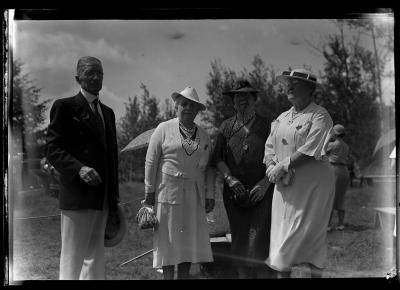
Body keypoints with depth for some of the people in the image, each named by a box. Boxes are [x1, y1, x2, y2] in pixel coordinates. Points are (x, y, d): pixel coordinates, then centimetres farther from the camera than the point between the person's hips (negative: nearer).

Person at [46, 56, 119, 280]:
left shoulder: (108, 113, 19)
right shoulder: (65, 107, -1)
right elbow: (54, 150, -7)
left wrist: (114, 198, 15)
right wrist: (79, 168, -24)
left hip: (102, 200, 7)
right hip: (77, 196, -7)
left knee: (96, 259, 11)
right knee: (72, 261, -4)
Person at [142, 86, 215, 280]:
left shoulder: (204, 136, 10)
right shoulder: (164, 129, 0)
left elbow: (207, 168, 12)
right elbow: (151, 162, -1)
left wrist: (209, 195, 6)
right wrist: (149, 192, -4)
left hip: (194, 195, 4)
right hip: (168, 191, -3)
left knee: (190, 238, 4)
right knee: (168, 238, 1)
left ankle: (184, 276, 14)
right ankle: (168, 276, 10)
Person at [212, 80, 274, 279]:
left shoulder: (266, 126, 4)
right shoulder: (226, 126, 9)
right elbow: (218, 158, 6)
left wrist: (265, 183, -12)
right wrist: (230, 179, -9)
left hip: (261, 193, -2)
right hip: (234, 193, 2)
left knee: (260, 240, -10)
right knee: (239, 240, 5)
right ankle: (242, 274, 15)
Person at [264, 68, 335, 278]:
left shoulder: (319, 116, -6)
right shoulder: (281, 118, 16)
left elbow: (311, 149, -17)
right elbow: (269, 146, 14)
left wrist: (283, 166, -16)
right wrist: (272, 167, -6)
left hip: (313, 184, -6)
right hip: (285, 185, 6)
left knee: (310, 235, -2)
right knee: (281, 233, 5)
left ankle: (316, 273, 8)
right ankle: (282, 273, 12)